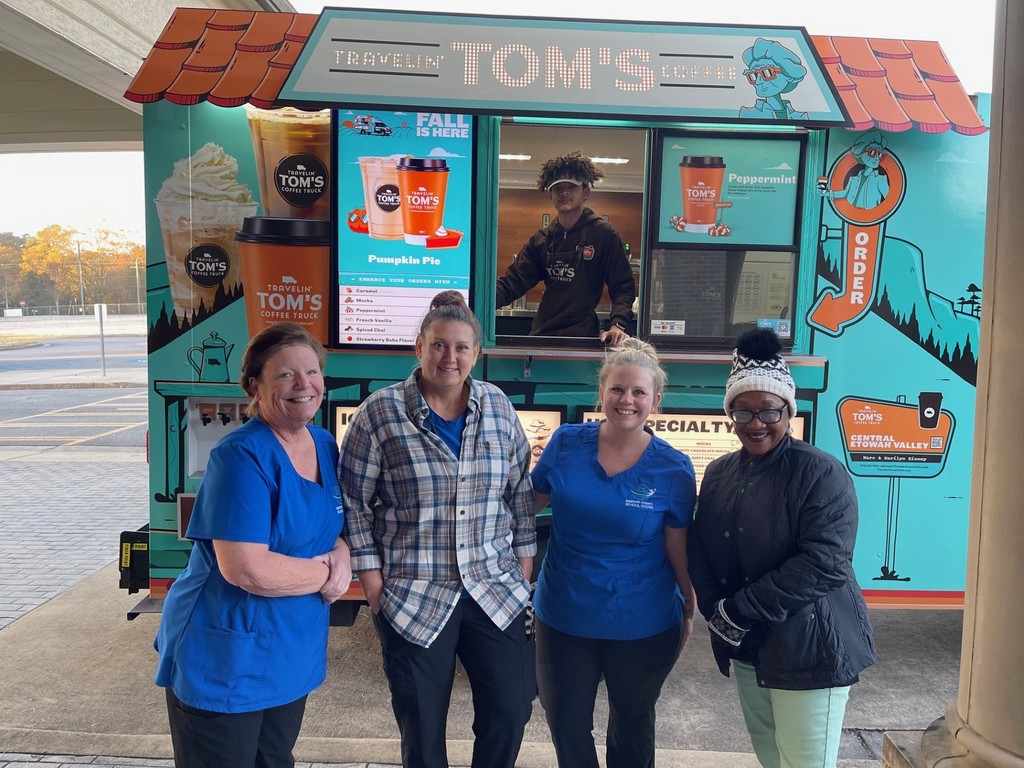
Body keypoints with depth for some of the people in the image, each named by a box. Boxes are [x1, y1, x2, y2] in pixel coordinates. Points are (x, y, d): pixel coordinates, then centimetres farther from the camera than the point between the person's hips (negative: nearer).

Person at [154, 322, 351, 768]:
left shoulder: (325, 445, 2)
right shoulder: (242, 456, -23)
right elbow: (246, 569, -30)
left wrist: (341, 551, -10)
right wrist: (327, 573, -16)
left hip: (292, 657, 8)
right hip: (224, 660, -7)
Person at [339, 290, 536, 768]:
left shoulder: (498, 407, 2)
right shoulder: (380, 412, -8)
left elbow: (520, 492, 9)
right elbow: (353, 501, -5)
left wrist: (524, 559, 7)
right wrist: (371, 574, -7)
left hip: (497, 589, 3)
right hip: (412, 595, -3)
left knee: (511, 710, 10)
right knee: (422, 725, 11)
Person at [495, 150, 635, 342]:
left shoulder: (604, 234, -3)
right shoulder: (541, 239, 10)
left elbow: (623, 287, -4)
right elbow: (512, 283, 4)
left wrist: (618, 324, -21)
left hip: (583, 338, -4)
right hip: (541, 336, 4)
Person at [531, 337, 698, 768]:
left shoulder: (674, 470, -12)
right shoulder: (566, 443, -9)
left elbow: (678, 551, -4)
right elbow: (529, 503, 4)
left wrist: (690, 612, 2)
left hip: (641, 629, -1)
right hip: (563, 619, 1)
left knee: (632, 726, 23)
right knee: (566, 726, 18)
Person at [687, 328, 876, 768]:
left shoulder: (820, 474, -14)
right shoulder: (718, 473, 7)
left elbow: (824, 563, -23)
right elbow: (699, 550, 6)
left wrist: (738, 611, -22)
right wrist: (715, 612, -11)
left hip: (809, 650, -6)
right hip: (746, 648, 6)